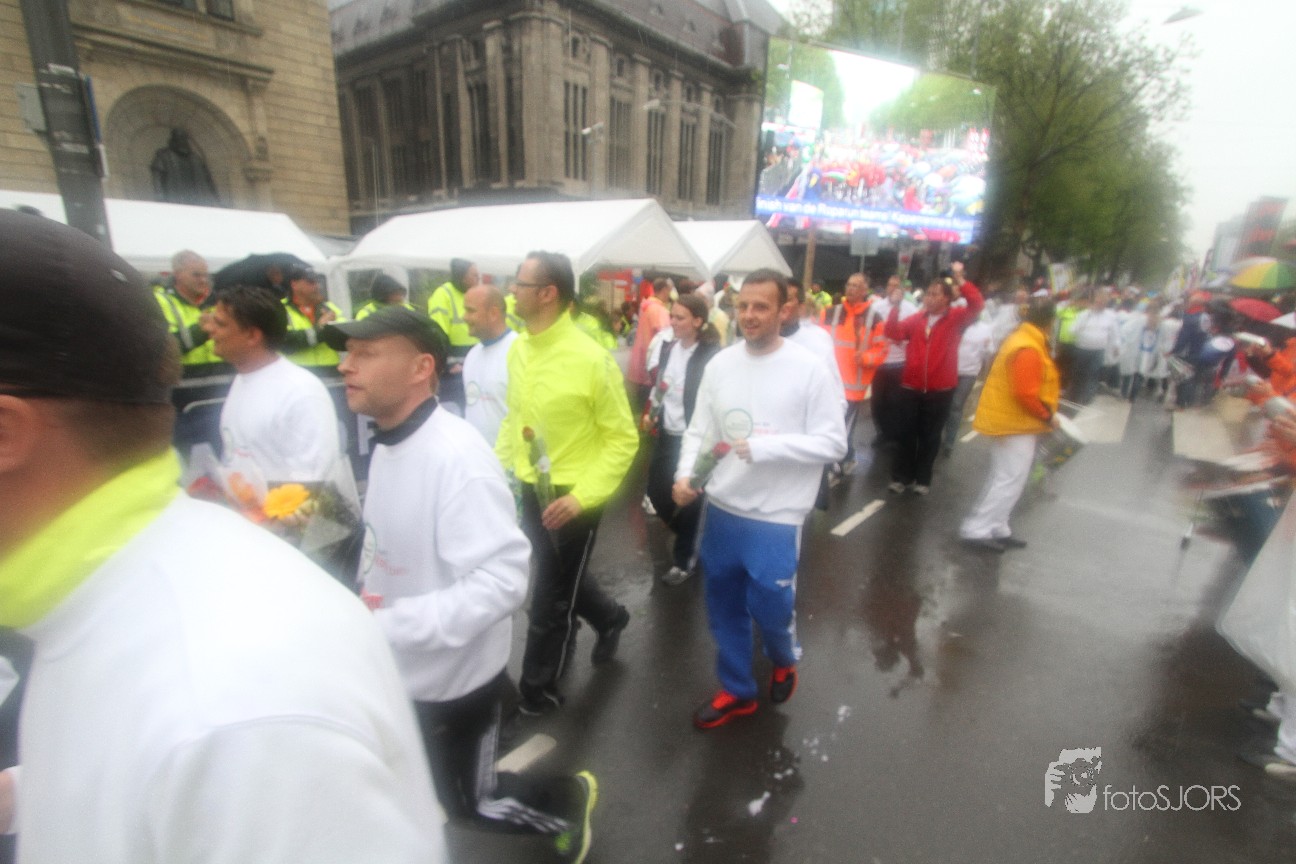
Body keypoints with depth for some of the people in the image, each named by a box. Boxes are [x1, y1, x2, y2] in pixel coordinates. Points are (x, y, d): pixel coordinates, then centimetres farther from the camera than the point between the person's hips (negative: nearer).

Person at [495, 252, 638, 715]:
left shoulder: (591, 358, -21)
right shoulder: (518, 350, 0)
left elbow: (624, 439, -15)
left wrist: (582, 496, -22)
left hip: (572, 497, -6)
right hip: (531, 490, 7)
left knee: (549, 599, 9)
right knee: (562, 580, 25)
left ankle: (537, 690, 33)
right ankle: (610, 617, 54)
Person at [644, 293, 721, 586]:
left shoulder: (710, 355, -15)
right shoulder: (668, 347, 7)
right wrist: (652, 413, 6)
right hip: (666, 434, 7)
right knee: (656, 491, 13)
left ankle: (683, 560, 26)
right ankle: (689, 538, 40)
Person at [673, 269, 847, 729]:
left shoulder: (810, 370, -11)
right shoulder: (720, 364, 0)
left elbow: (834, 443, -12)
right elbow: (698, 430, 5)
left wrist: (763, 446, -22)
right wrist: (685, 473, -12)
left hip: (776, 517, -4)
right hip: (720, 510, 5)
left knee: (769, 608, 6)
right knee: (723, 608, 17)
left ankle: (784, 660, 43)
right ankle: (736, 691, 40)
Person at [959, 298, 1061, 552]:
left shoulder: (1021, 338, 10)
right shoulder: (1028, 349, -22)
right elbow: (1025, 395, -25)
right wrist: (1048, 416, -12)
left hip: (1007, 418, 10)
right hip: (1014, 422, -10)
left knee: (1003, 478, 15)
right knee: (1010, 480, -4)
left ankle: (996, 529, 24)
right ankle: (975, 529, 0)